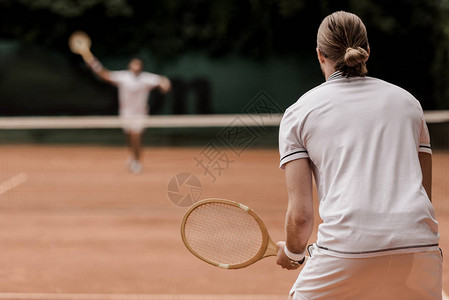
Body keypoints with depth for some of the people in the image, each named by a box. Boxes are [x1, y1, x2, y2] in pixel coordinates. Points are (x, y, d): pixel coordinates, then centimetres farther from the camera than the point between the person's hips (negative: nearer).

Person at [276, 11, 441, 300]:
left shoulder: (298, 113, 11)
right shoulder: (408, 101, 20)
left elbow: (301, 214, 4)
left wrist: (293, 252, 23)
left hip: (347, 253, -2)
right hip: (420, 249, 3)